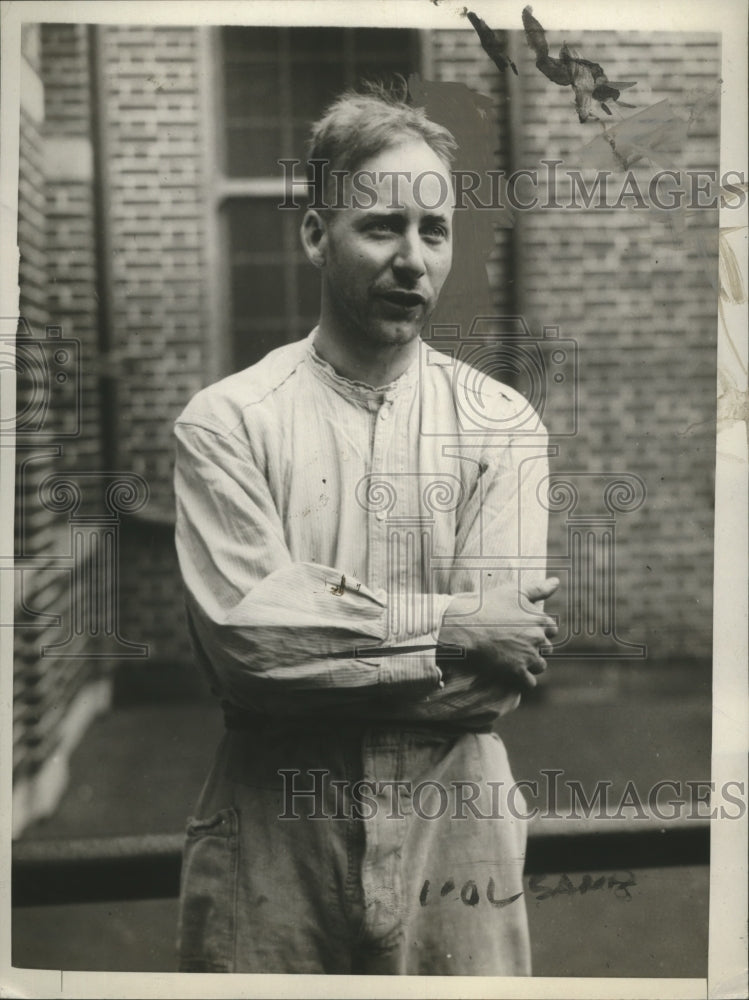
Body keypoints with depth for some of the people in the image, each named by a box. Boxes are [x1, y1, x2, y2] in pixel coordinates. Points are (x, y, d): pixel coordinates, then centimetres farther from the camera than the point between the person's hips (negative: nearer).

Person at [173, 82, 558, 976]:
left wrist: (314, 646, -15)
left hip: (453, 842, 2)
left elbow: (501, 673, -10)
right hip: (271, 846, -1)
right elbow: (243, 634, -16)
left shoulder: (500, 425, 0)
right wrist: (443, 626, -15)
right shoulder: (226, 422, -3)